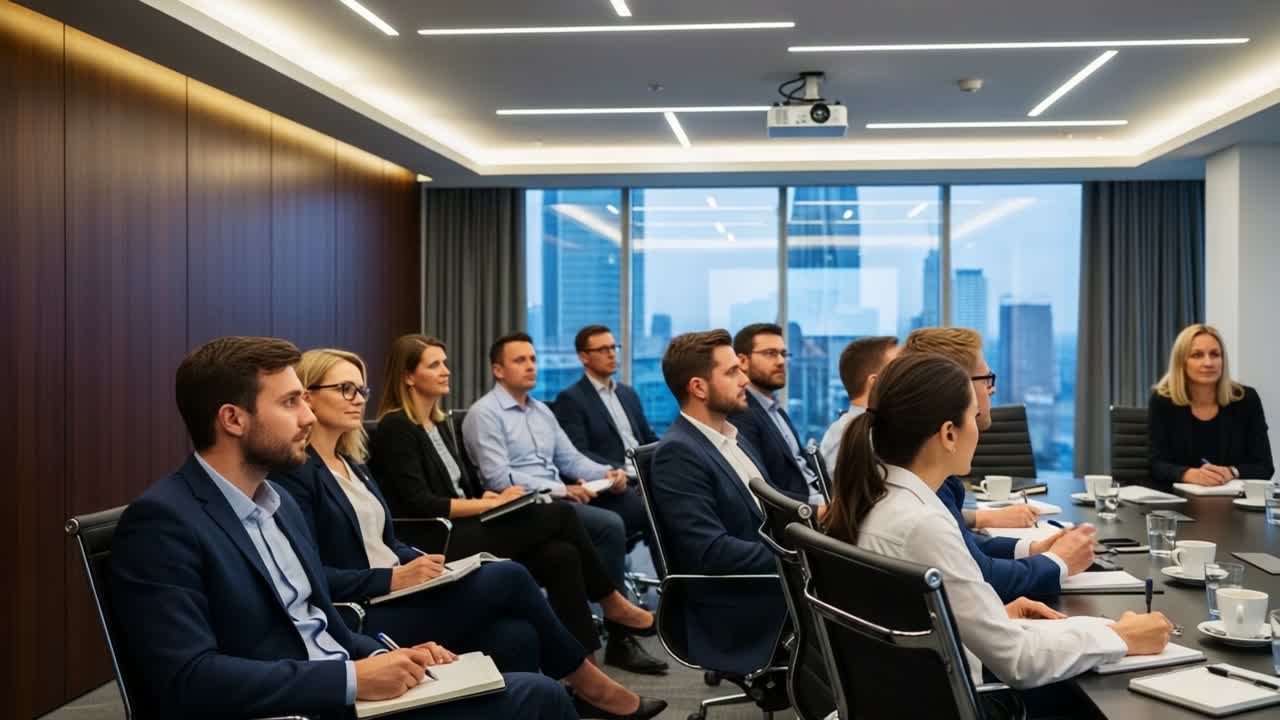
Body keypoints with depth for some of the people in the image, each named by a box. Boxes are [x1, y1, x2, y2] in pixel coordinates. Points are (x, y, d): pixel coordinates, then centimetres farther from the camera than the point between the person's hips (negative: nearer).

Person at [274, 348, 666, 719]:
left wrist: (426, 563, 0)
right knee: (510, 577, -16)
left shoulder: (352, 464, 18)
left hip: (396, 598, 8)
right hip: (363, 621, -8)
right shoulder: (294, 473, -10)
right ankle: (587, 683, 1)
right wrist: (394, 578, -21)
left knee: (515, 635, -17)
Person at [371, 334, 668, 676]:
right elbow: (420, 505, -17)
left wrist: (493, 496, -3)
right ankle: (614, 605, 1)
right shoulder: (395, 429, -9)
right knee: (559, 514, -15)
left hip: (462, 534, 8)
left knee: (562, 555, -17)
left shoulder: (440, 424, 17)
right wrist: (492, 503, -16)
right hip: (436, 545, -8)